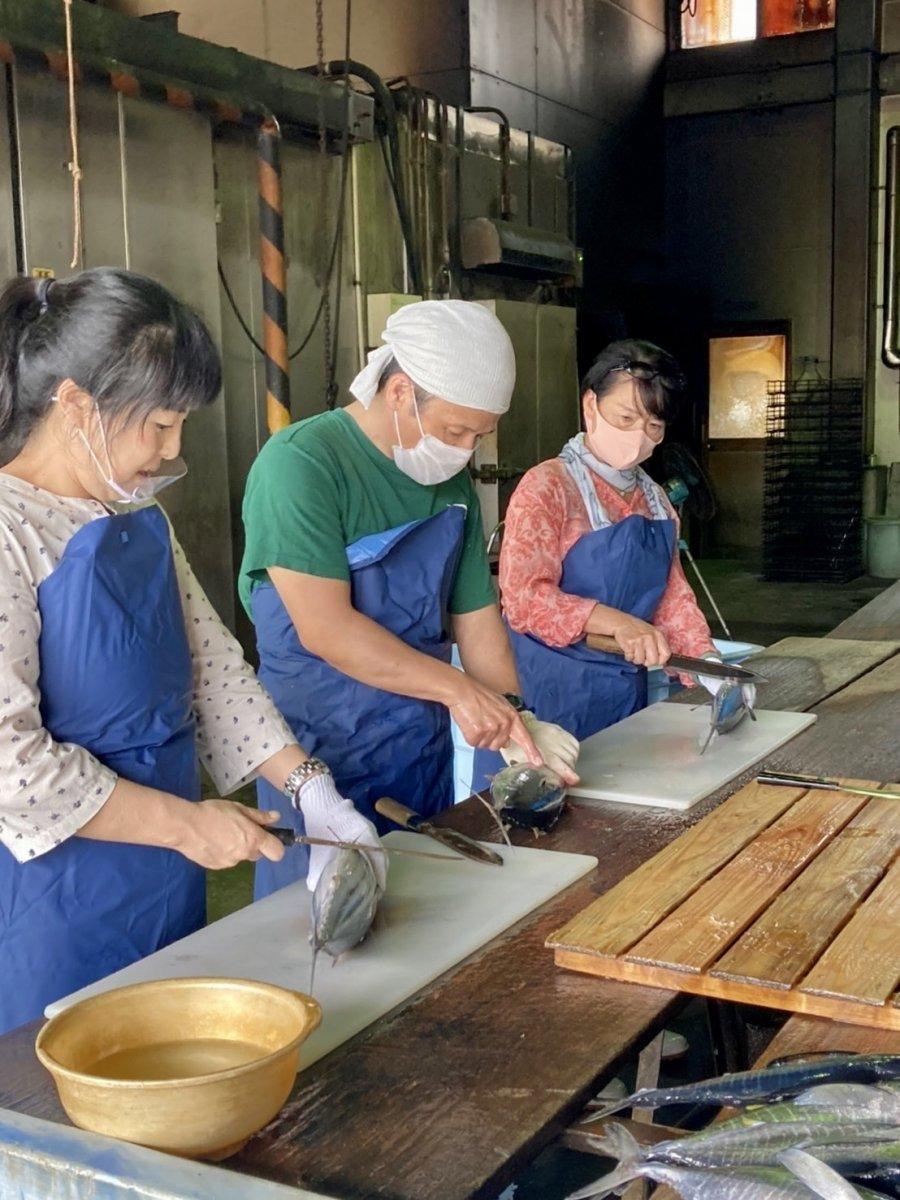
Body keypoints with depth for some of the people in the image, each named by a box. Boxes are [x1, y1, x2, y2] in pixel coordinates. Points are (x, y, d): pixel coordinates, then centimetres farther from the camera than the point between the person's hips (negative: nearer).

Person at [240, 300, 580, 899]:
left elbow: (475, 613, 10)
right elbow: (325, 630, -23)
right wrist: (457, 689, -23)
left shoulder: (453, 482, 6)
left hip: (426, 750, 7)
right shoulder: (301, 462, -18)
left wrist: (512, 716, -3)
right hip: (326, 754, -7)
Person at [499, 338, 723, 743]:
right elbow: (523, 596, -21)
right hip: (554, 691, -7)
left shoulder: (656, 500, 11)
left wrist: (708, 662, -8)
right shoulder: (548, 486, -12)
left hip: (628, 690, 7)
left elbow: (672, 595, 9)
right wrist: (615, 621, -32)